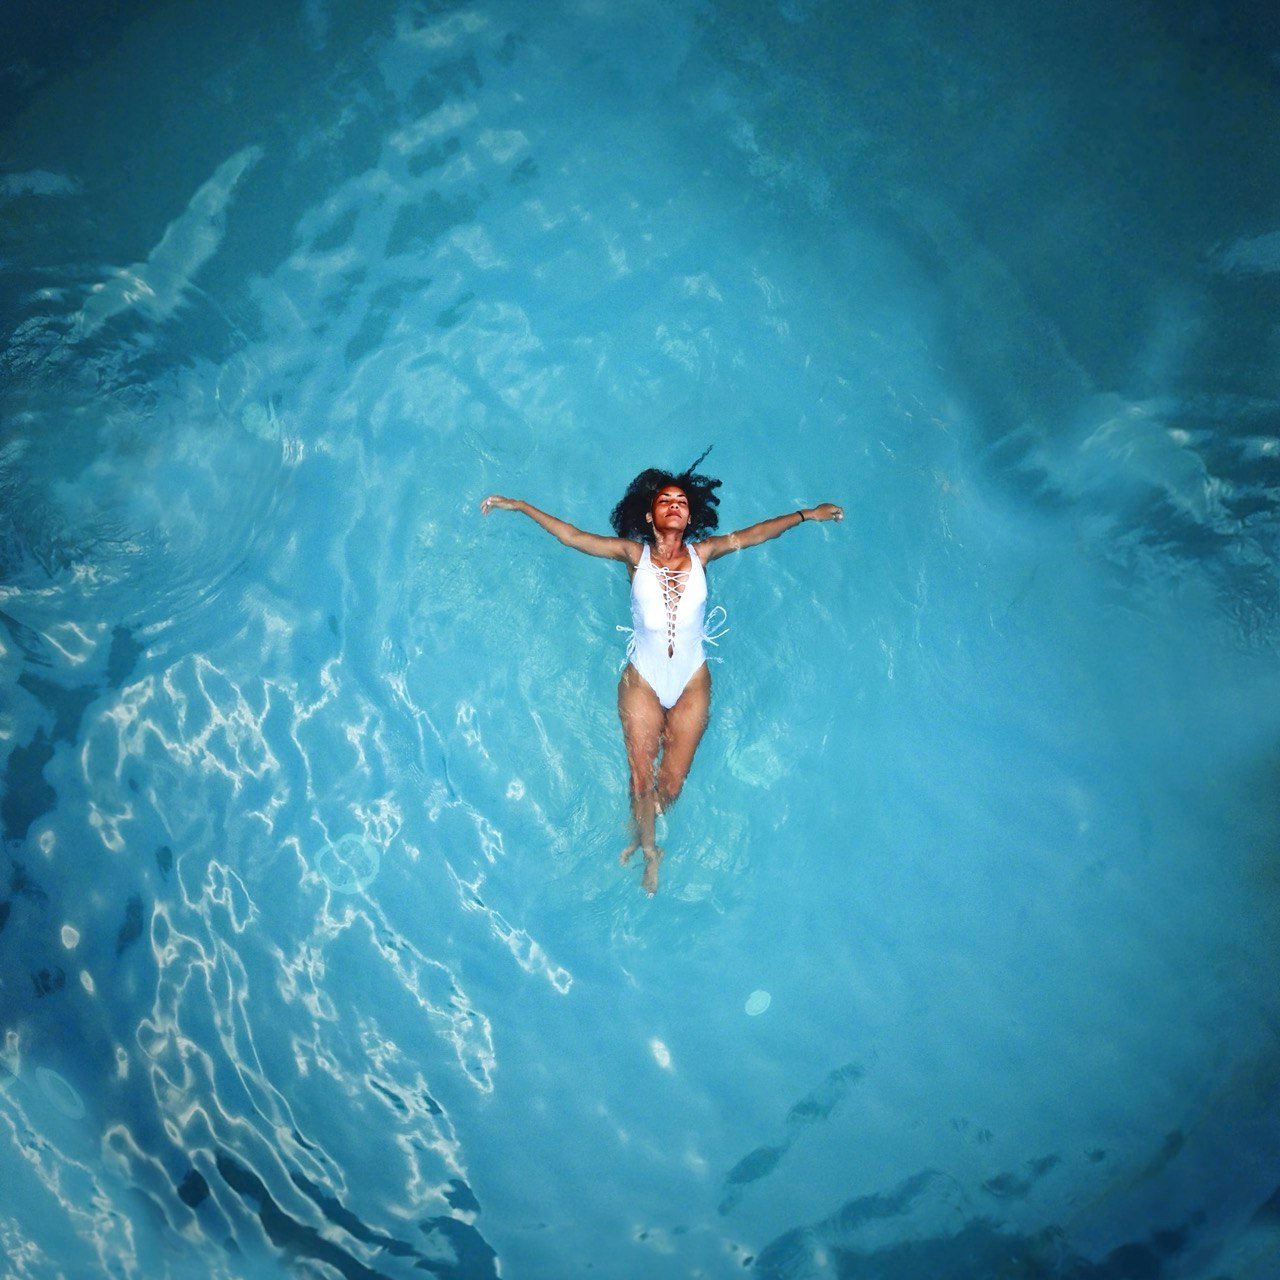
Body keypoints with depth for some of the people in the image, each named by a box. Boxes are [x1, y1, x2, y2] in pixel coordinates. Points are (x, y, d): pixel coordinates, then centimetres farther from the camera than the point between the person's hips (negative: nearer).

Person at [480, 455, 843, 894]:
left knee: (671, 783, 7)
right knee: (642, 777, 5)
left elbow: (753, 534, 6)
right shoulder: (635, 554, -4)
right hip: (642, 683, -1)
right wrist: (519, 506, -3)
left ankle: (642, 833, 39)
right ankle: (650, 850, 31)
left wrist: (807, 514, 9)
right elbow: (569, 535, -2)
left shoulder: (701, 553, -2)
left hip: (691, 684, 1)